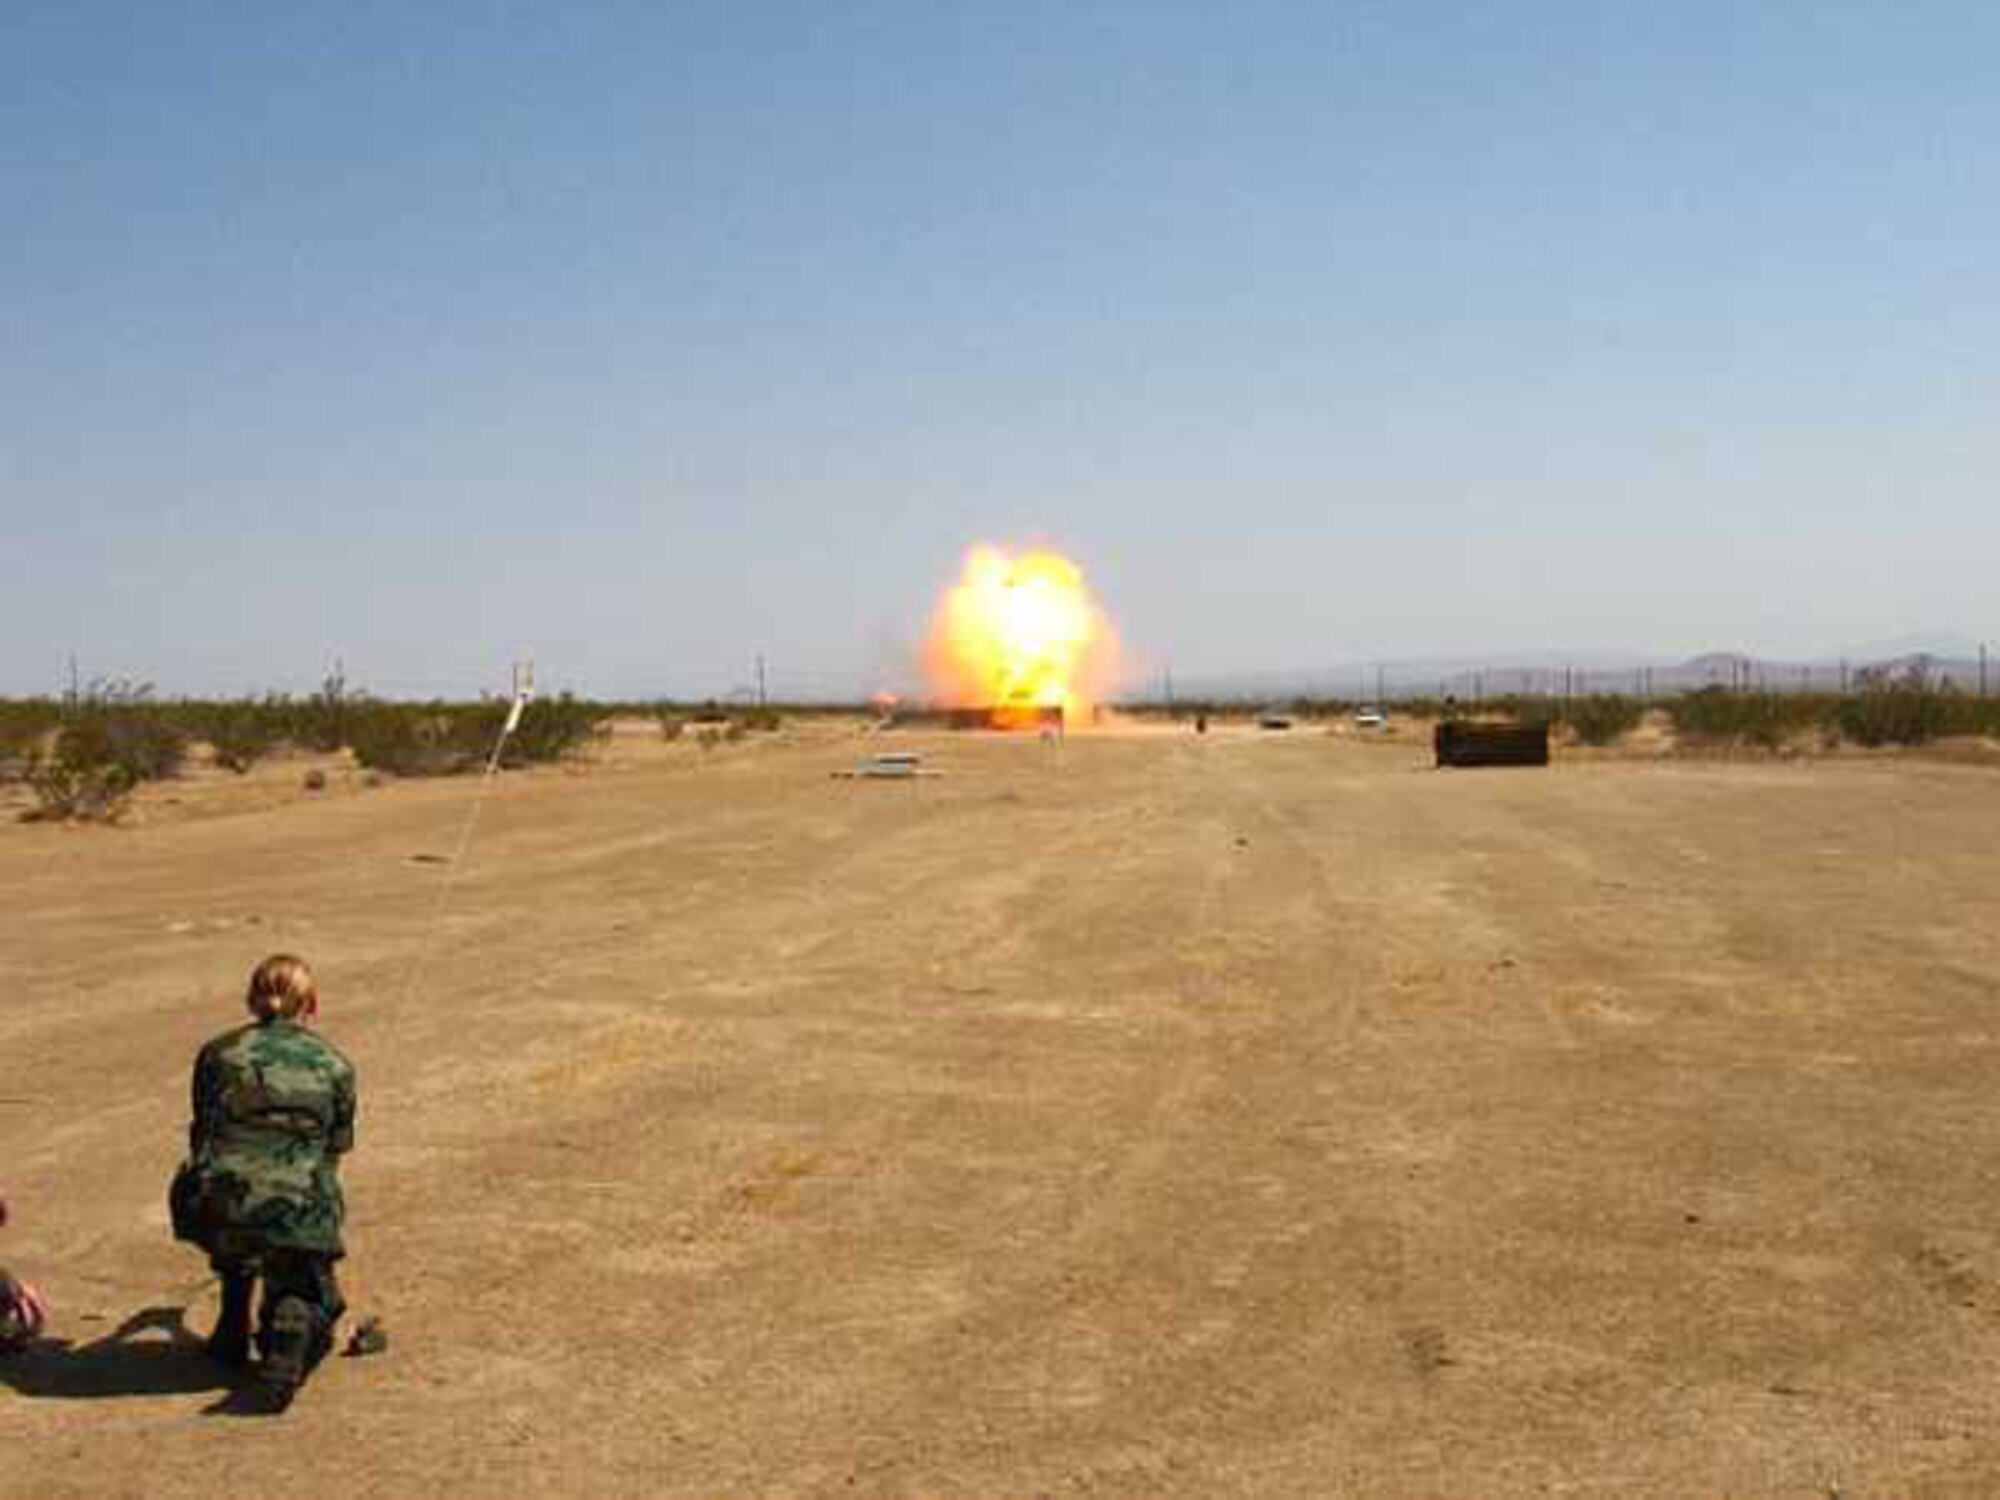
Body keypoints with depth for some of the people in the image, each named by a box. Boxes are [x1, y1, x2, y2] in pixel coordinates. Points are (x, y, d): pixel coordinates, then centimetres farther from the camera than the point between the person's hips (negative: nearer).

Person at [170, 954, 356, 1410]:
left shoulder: (217, 1052, 18)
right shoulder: (335, 1065, 17)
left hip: (212, 1214, 2)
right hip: (297, 1217, -2)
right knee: (314, 1294, 23)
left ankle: (232, 1333, 33)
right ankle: (292, 1327, -11)